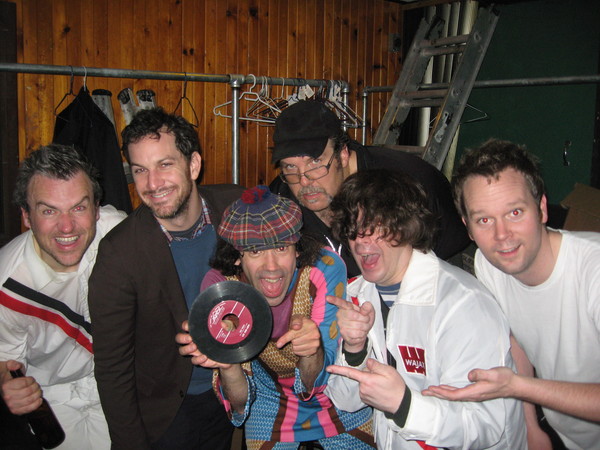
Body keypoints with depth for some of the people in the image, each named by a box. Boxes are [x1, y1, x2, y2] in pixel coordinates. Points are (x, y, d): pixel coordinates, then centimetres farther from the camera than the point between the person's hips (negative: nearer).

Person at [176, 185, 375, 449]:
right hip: (271, 398, 1)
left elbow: (317, 383, -26)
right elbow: (240, 403, -24)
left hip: (340, 397, 0)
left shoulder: (324, 269, -30)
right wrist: (227, 366, -45)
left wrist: (312, 350, -48)